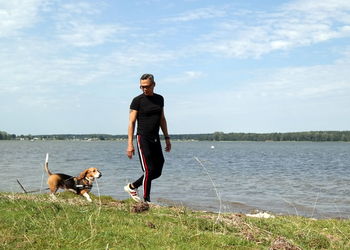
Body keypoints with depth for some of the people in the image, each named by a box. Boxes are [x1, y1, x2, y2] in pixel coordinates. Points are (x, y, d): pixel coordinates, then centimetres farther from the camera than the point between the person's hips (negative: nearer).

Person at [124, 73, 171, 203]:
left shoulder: (159, 99, 11)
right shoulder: (137, 100, -6)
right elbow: (131, 122, -8)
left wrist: (167, 138, 15)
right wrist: (130, 144, -14)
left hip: (155, 139, 7)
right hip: (143, 139, -6)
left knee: (157, 171, 7)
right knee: (149, 171, -9)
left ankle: (132, 187, 23)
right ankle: (146, 200, 8)